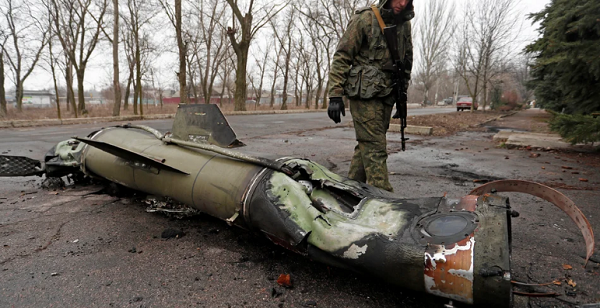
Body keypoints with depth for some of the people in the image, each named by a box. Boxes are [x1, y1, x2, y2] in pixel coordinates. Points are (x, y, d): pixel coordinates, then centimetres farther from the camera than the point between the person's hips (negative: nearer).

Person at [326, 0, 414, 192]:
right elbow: (342, 57, -8)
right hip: (365, 94, -6)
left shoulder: (405, 25, 13)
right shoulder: (365, 19, -6)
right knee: (374, 147, -11)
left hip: (386, 96, 7)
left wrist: (402, 93, 18)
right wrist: (335, 96, -15)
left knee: (367, 145, 9)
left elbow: (407, 61, 23)